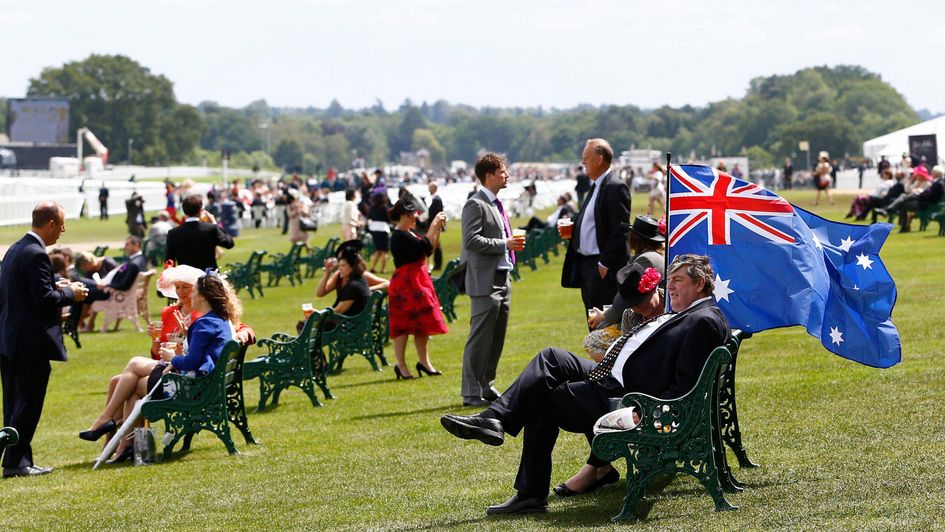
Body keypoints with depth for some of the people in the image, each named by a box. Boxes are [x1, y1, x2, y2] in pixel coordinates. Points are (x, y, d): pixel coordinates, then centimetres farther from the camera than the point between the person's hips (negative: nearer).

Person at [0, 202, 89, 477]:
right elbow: (44, 299, -21)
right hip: (32, 342, -10)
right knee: (28, 403, -3)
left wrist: (56, 289, 13)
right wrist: (70, 294, -6)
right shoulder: (36, 254, -17)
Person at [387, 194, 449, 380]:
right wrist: (434, 226, -14)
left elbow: (430, 247, 15)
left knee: (422, 323, 13)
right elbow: (425, 247, -22)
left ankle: (424, 361, 21)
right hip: (406, 282, -10)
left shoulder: (411, 233, 13)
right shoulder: (399, 236, -16)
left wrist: (437, 228, 5)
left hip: (418, 280, 10)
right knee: (403, 324, -5)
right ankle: (401, 365, 0)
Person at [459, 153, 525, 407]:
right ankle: (472, 393, -4)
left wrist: (511, 244, 11)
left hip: (502, 279, 10)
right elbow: (472, 240, -21)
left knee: (497, 338, 13)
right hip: (485, 281, -10)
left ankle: (486, 386, 21)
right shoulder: (475, 205, -11)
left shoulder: (497, 204, 19)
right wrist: (504, 245, -19)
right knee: (480, 339, -7)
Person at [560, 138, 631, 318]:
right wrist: (572, 228, 7)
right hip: (586, 263, 10)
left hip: (604, 270, -10)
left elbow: (620, 230, -19)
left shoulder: (616, 187, -14)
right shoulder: (596, 186, 16)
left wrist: (605, 263, -20)